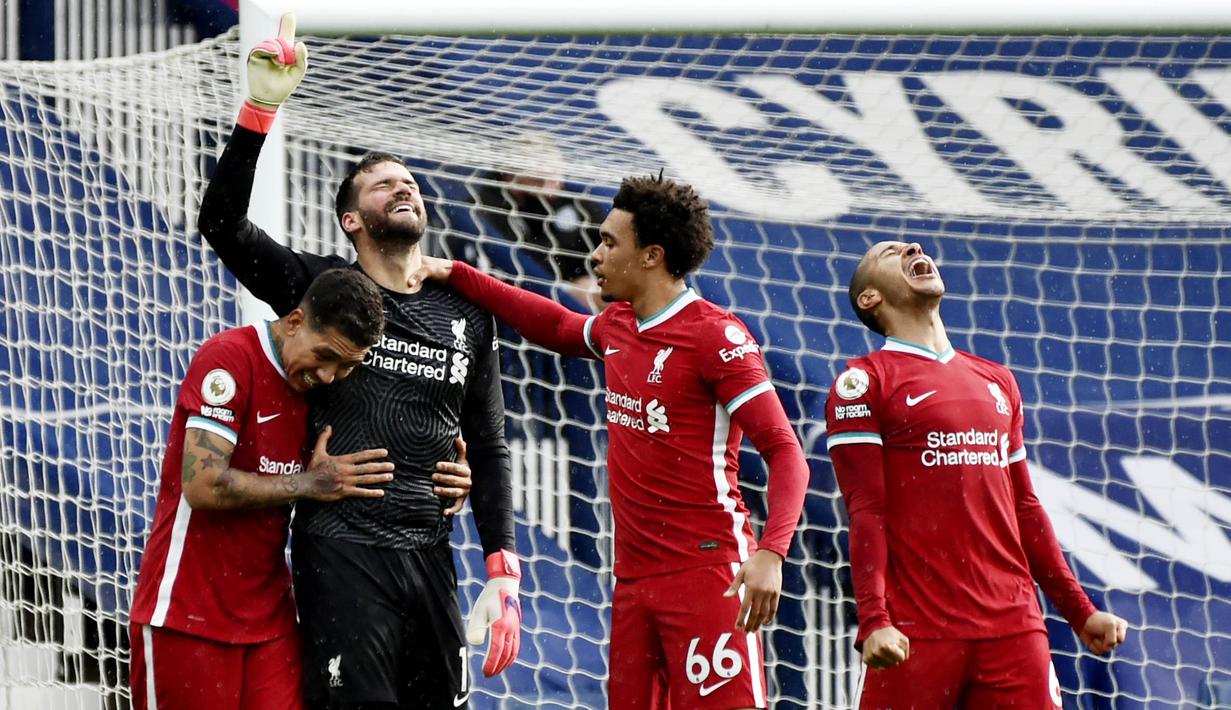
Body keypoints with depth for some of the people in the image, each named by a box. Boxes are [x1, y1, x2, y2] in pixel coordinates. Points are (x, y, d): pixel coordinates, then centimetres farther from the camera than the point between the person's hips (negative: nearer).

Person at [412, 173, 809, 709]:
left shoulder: (717, 337, -11)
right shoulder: (616, 328, 14)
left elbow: (784, 451, -15)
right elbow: (556, 328, 38)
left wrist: (770, 554, -28)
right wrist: (454, 275, 35)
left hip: (706, 571, -8)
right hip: (634, 578, 8)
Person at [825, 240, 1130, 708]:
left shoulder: (997, 382, 21)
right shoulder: (865, 382, 3)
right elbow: (866, 513, -6)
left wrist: (1080, 612, 18)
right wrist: (873, 621, -18)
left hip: (1014, 626, 5)